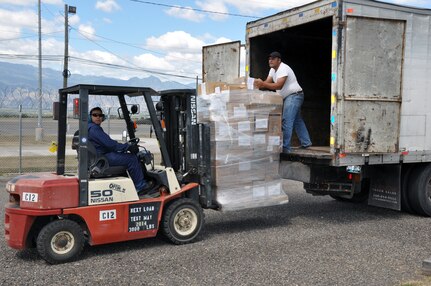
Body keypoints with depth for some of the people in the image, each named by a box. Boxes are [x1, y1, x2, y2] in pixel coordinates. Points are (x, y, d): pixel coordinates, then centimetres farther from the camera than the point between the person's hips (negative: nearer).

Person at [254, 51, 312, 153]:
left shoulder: (283, 69, -20)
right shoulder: (273, 69, 11)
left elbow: (279, 86, -32)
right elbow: (267, 82, 0)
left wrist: (263, 84, -41)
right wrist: (259, 84, -22)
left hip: (294, 96, -11)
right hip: (288, 97, 11)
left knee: (286, 121, -17)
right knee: (297, 120, 18)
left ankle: (285, 147, -17)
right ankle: (306, 143, 29)